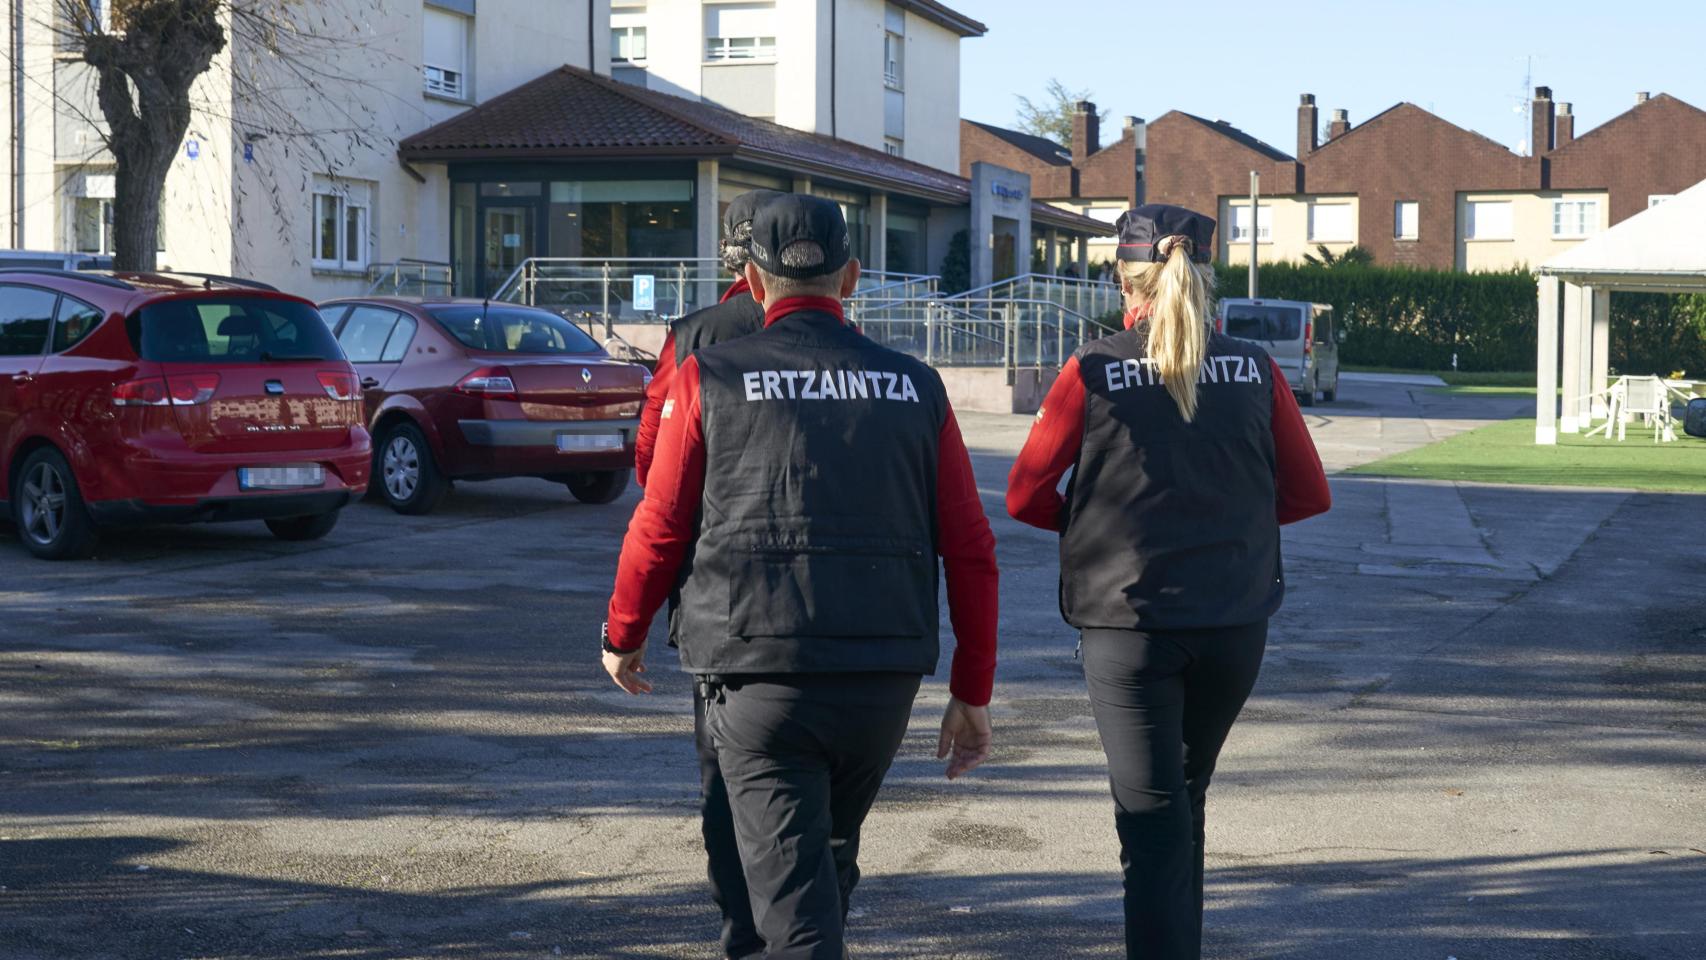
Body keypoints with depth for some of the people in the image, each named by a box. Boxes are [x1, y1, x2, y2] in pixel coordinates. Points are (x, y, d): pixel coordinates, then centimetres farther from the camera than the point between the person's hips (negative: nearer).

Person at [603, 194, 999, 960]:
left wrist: (622, 636, 18)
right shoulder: (914, 388, 6)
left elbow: (660, 529, 0)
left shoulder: (711, 378, -1)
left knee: (792, 886, -2)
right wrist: (972, 692, 11)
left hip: (759, 675, -3)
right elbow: (970, 551, 4)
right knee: (831, 858, 25)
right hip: (885, 680, 3)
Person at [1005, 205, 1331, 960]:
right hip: (1235, 623, 3)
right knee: (1185, 798, 23)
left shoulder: (1092, 373, -7)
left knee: (1152, 820, 2)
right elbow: (1309, 494, 5)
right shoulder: (1254, 371, 0)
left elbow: (1024, 496, -5)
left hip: (1128, 622, -3)